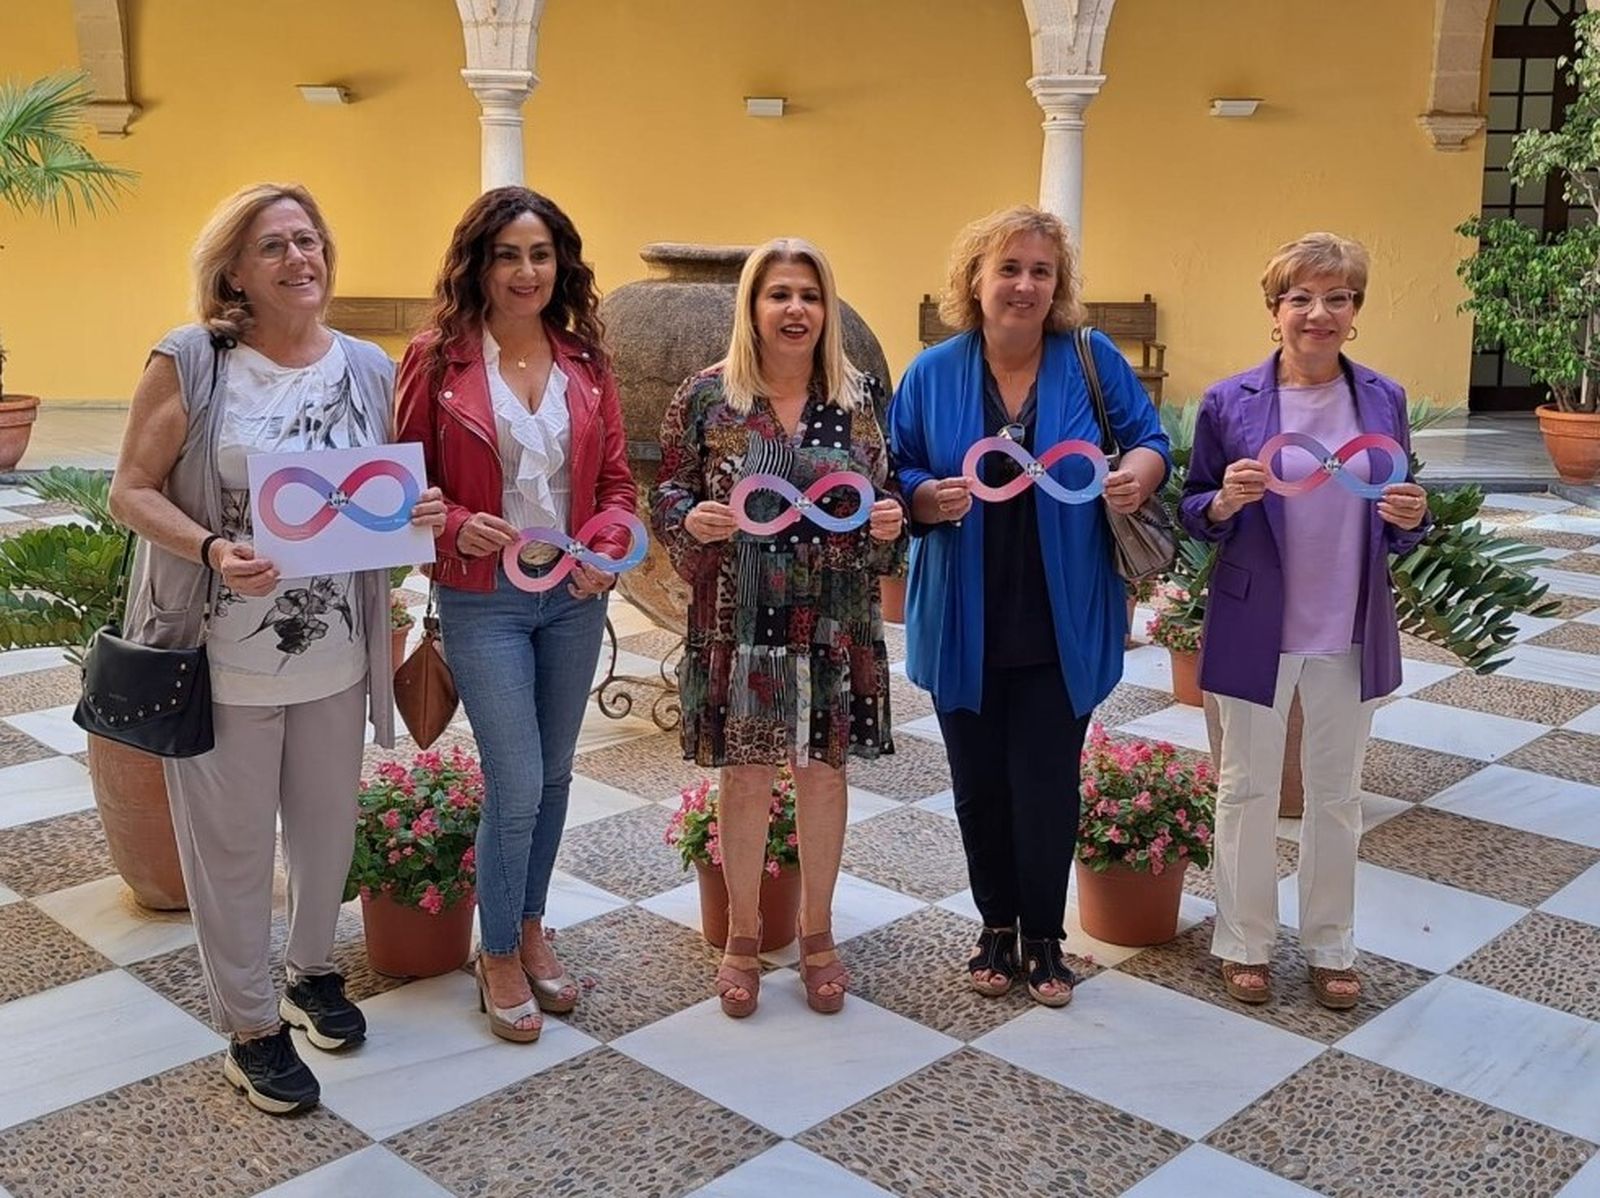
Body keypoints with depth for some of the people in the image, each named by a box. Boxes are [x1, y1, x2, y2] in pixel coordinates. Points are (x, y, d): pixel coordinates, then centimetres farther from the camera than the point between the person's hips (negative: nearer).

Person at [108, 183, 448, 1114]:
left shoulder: (369, 367, 3)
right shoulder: (189, 361, -9)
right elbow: (132, 492, -7)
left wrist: (417, 512, -10)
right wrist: (211, 551, -25)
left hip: (336, 655, 4)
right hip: (222, 659, -3)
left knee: (327, 825, 18)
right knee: (231, 843, 8)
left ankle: (315, 970, 43)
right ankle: (251, 1026, 26)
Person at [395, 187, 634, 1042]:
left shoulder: (584, 362, 3)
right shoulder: (438, 358, -7)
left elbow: (615, 478, 8)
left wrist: (607, 548, -10)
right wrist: (455, 525, -21)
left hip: (574, 596, 4)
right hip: (484, 599, -4)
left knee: (553, 776, 14)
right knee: (516, 784, -5)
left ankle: (531, 930, 35)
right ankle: (498, 958, 18)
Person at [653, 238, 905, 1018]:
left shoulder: (858, 397, 3)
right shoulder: (707, 395, -3)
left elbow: (882, 502, 9)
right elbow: (668, 497, 2)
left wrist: (887, 520, -13)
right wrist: (691, 519, -19)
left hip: (835, 625, 2)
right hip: (737, 623, -1)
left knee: (824, 770, 10)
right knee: (744, 774, 8)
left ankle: (817, 933, 29)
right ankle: (743, 937, 26)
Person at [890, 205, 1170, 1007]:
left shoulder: (1093, 360, -2)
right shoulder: (932, 374, 0)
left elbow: (1150, 442, 3)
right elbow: (893, 479, 2)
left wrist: (1141, 470, -20)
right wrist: (931, 497, -20)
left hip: (1061, 627, -1)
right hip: (965, 627, 1)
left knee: (1046, 788, 5)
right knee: (979, 786, 11)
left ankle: (1045, 937, 26)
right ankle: (997, 926, 33)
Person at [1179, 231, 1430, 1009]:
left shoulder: (1383, 400, 0)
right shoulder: (1229, 403, -7)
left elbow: (1398, 530, 8)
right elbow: (1194, 515, -1)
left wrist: (1411, 520, -15)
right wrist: (1225, 501, -23)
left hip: (1350, 632, 2)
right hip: (1255, 628, -2)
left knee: (1337, 793, 14)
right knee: (1247, 787, 10)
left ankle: (1330, 945, 30)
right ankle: (1244, 942, 26)